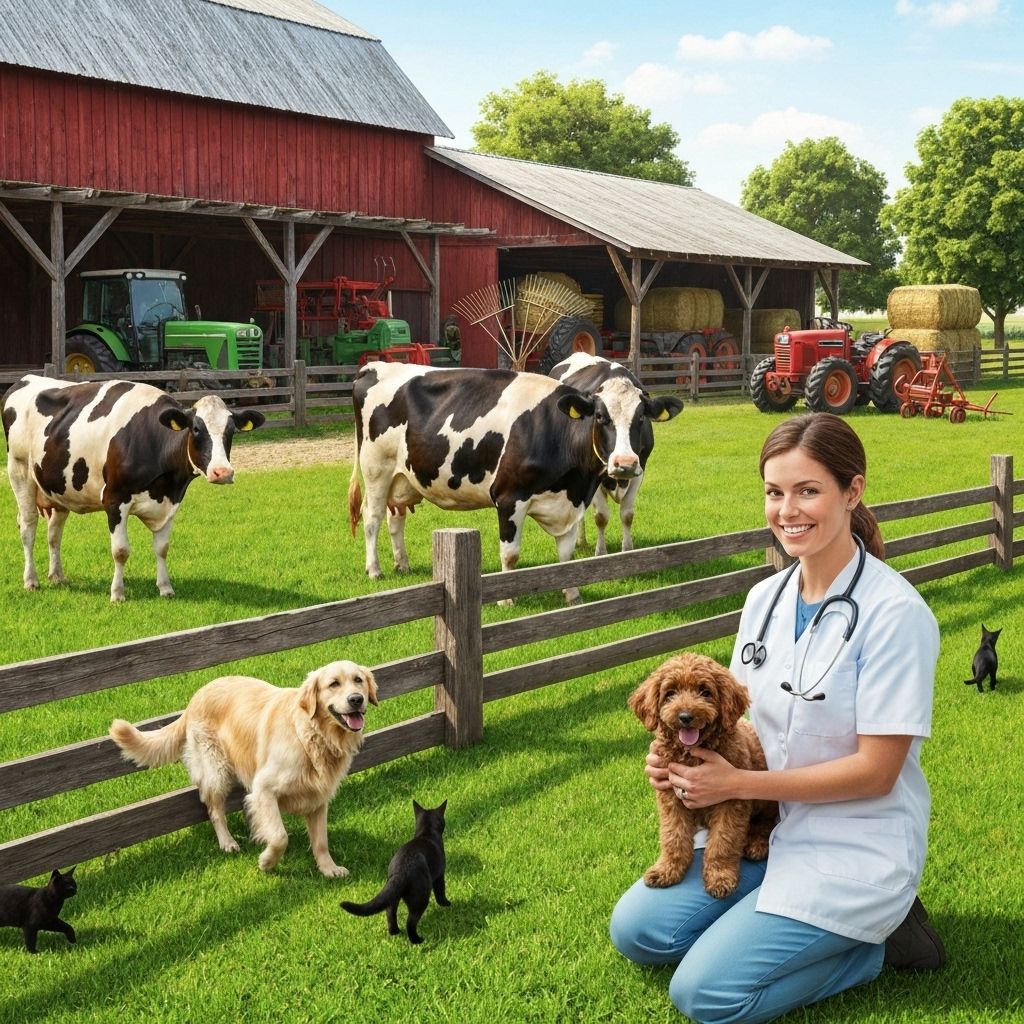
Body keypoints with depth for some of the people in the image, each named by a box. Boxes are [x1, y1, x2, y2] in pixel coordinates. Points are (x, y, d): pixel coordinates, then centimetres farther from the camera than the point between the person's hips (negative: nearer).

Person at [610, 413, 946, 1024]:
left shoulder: (894, 614, -19)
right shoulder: (765, 598, 2)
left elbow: (876, 770, -19)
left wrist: (738, 784, -19)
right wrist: (684, 756, -11)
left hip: (854, 845, -7)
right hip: (765, 825, 7)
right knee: (637, 931, -4)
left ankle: (877, 939, 3)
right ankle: (782, 917, 10)